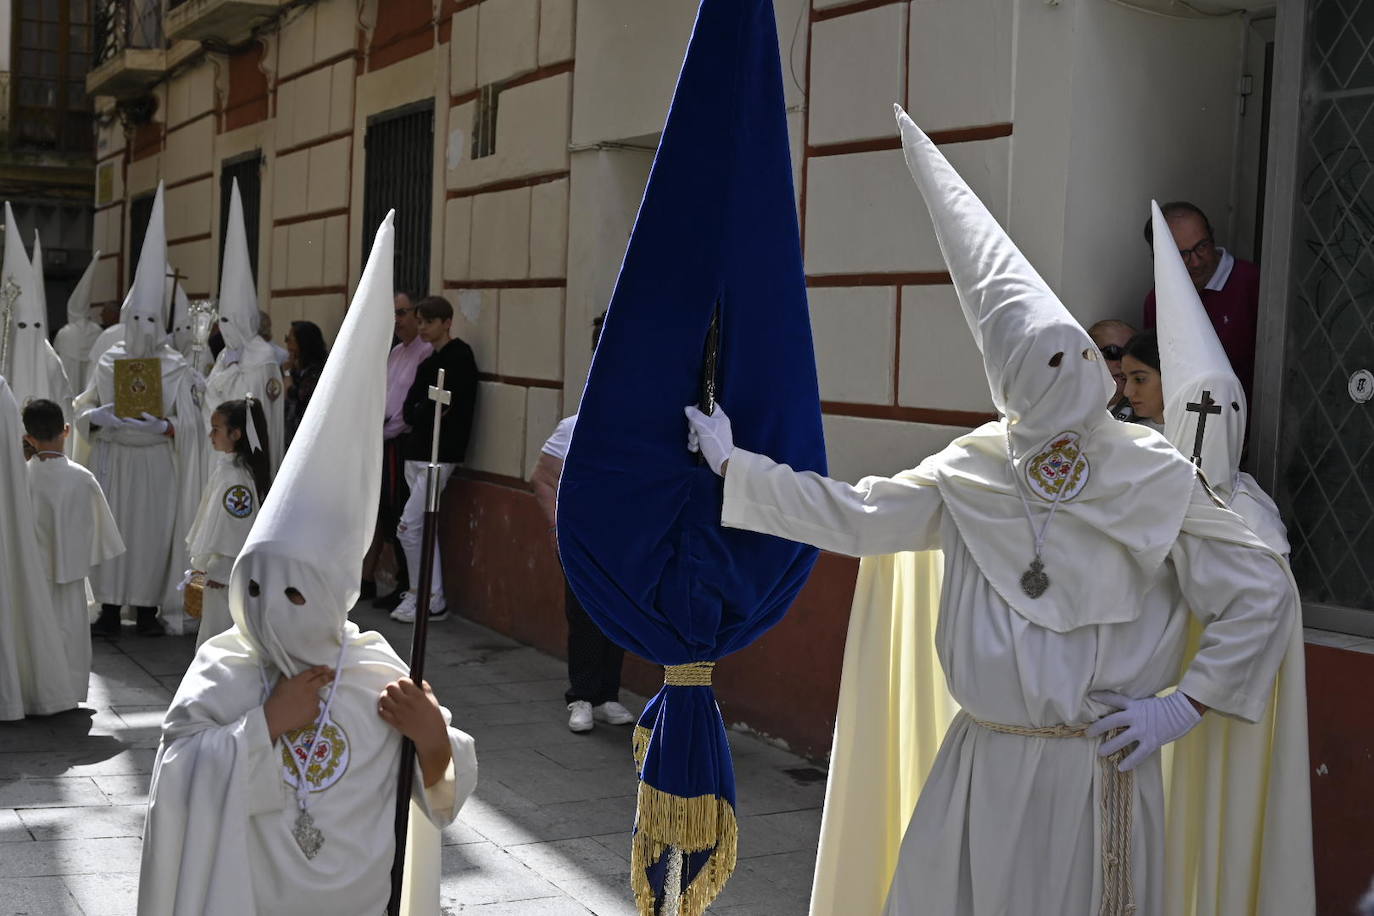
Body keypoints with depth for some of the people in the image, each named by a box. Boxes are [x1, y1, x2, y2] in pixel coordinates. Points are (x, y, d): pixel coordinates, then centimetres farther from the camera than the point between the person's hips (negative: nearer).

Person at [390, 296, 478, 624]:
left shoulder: (459, 356, -8)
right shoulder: (429, 362, 18)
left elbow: (444, 407, -16)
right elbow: (409, 410, 12)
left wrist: (419, 414, -2)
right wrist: (422, 415, -6)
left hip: (438, 454, -9)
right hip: (417, 453, 9)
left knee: (409, 527, -9)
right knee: (423, 528, 8)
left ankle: (423, 599, 0)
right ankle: (432, 600, 13)